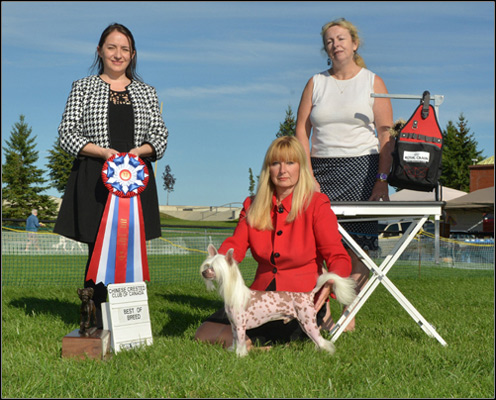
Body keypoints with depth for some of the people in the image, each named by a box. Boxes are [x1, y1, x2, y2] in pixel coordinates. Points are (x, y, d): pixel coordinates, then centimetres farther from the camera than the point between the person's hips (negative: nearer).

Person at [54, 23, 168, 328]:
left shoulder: (147, 92, 17)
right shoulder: (83, 88, 10)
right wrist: (105, 152, -13)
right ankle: (97, 322, 2)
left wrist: (137, 151, -9)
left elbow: (161, 135, 12)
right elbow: (67, 133, 2)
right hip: (94, 179, -2)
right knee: (98, 249, -4)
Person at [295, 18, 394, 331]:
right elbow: (301, 132, 8)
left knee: (358, 245, -6)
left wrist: (383, 180, -8)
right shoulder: (316, 83, 13)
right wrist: (306, 175, -4)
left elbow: (387, 134, 2)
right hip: (321, 168, 2)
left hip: (362, 168, -2)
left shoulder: (373, 82, 8)